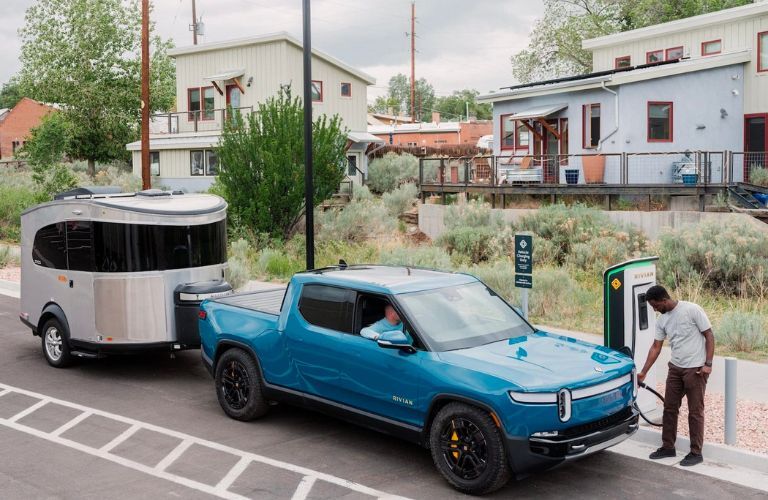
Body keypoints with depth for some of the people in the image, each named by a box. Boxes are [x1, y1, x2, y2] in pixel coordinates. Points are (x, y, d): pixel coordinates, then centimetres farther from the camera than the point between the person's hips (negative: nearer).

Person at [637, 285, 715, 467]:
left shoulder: (692, 310, -15)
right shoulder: (662, 320, 5)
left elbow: (709, 336, -12)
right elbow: (656, 347, 10)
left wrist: (708, 363, -18)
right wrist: (643, 372, 8)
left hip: (696, 369, -7)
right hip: (675, 368, 7)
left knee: (695, 411, 0)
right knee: (669, 408, 11)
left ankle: (696, 453, 9)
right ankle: (668, 447, 23)